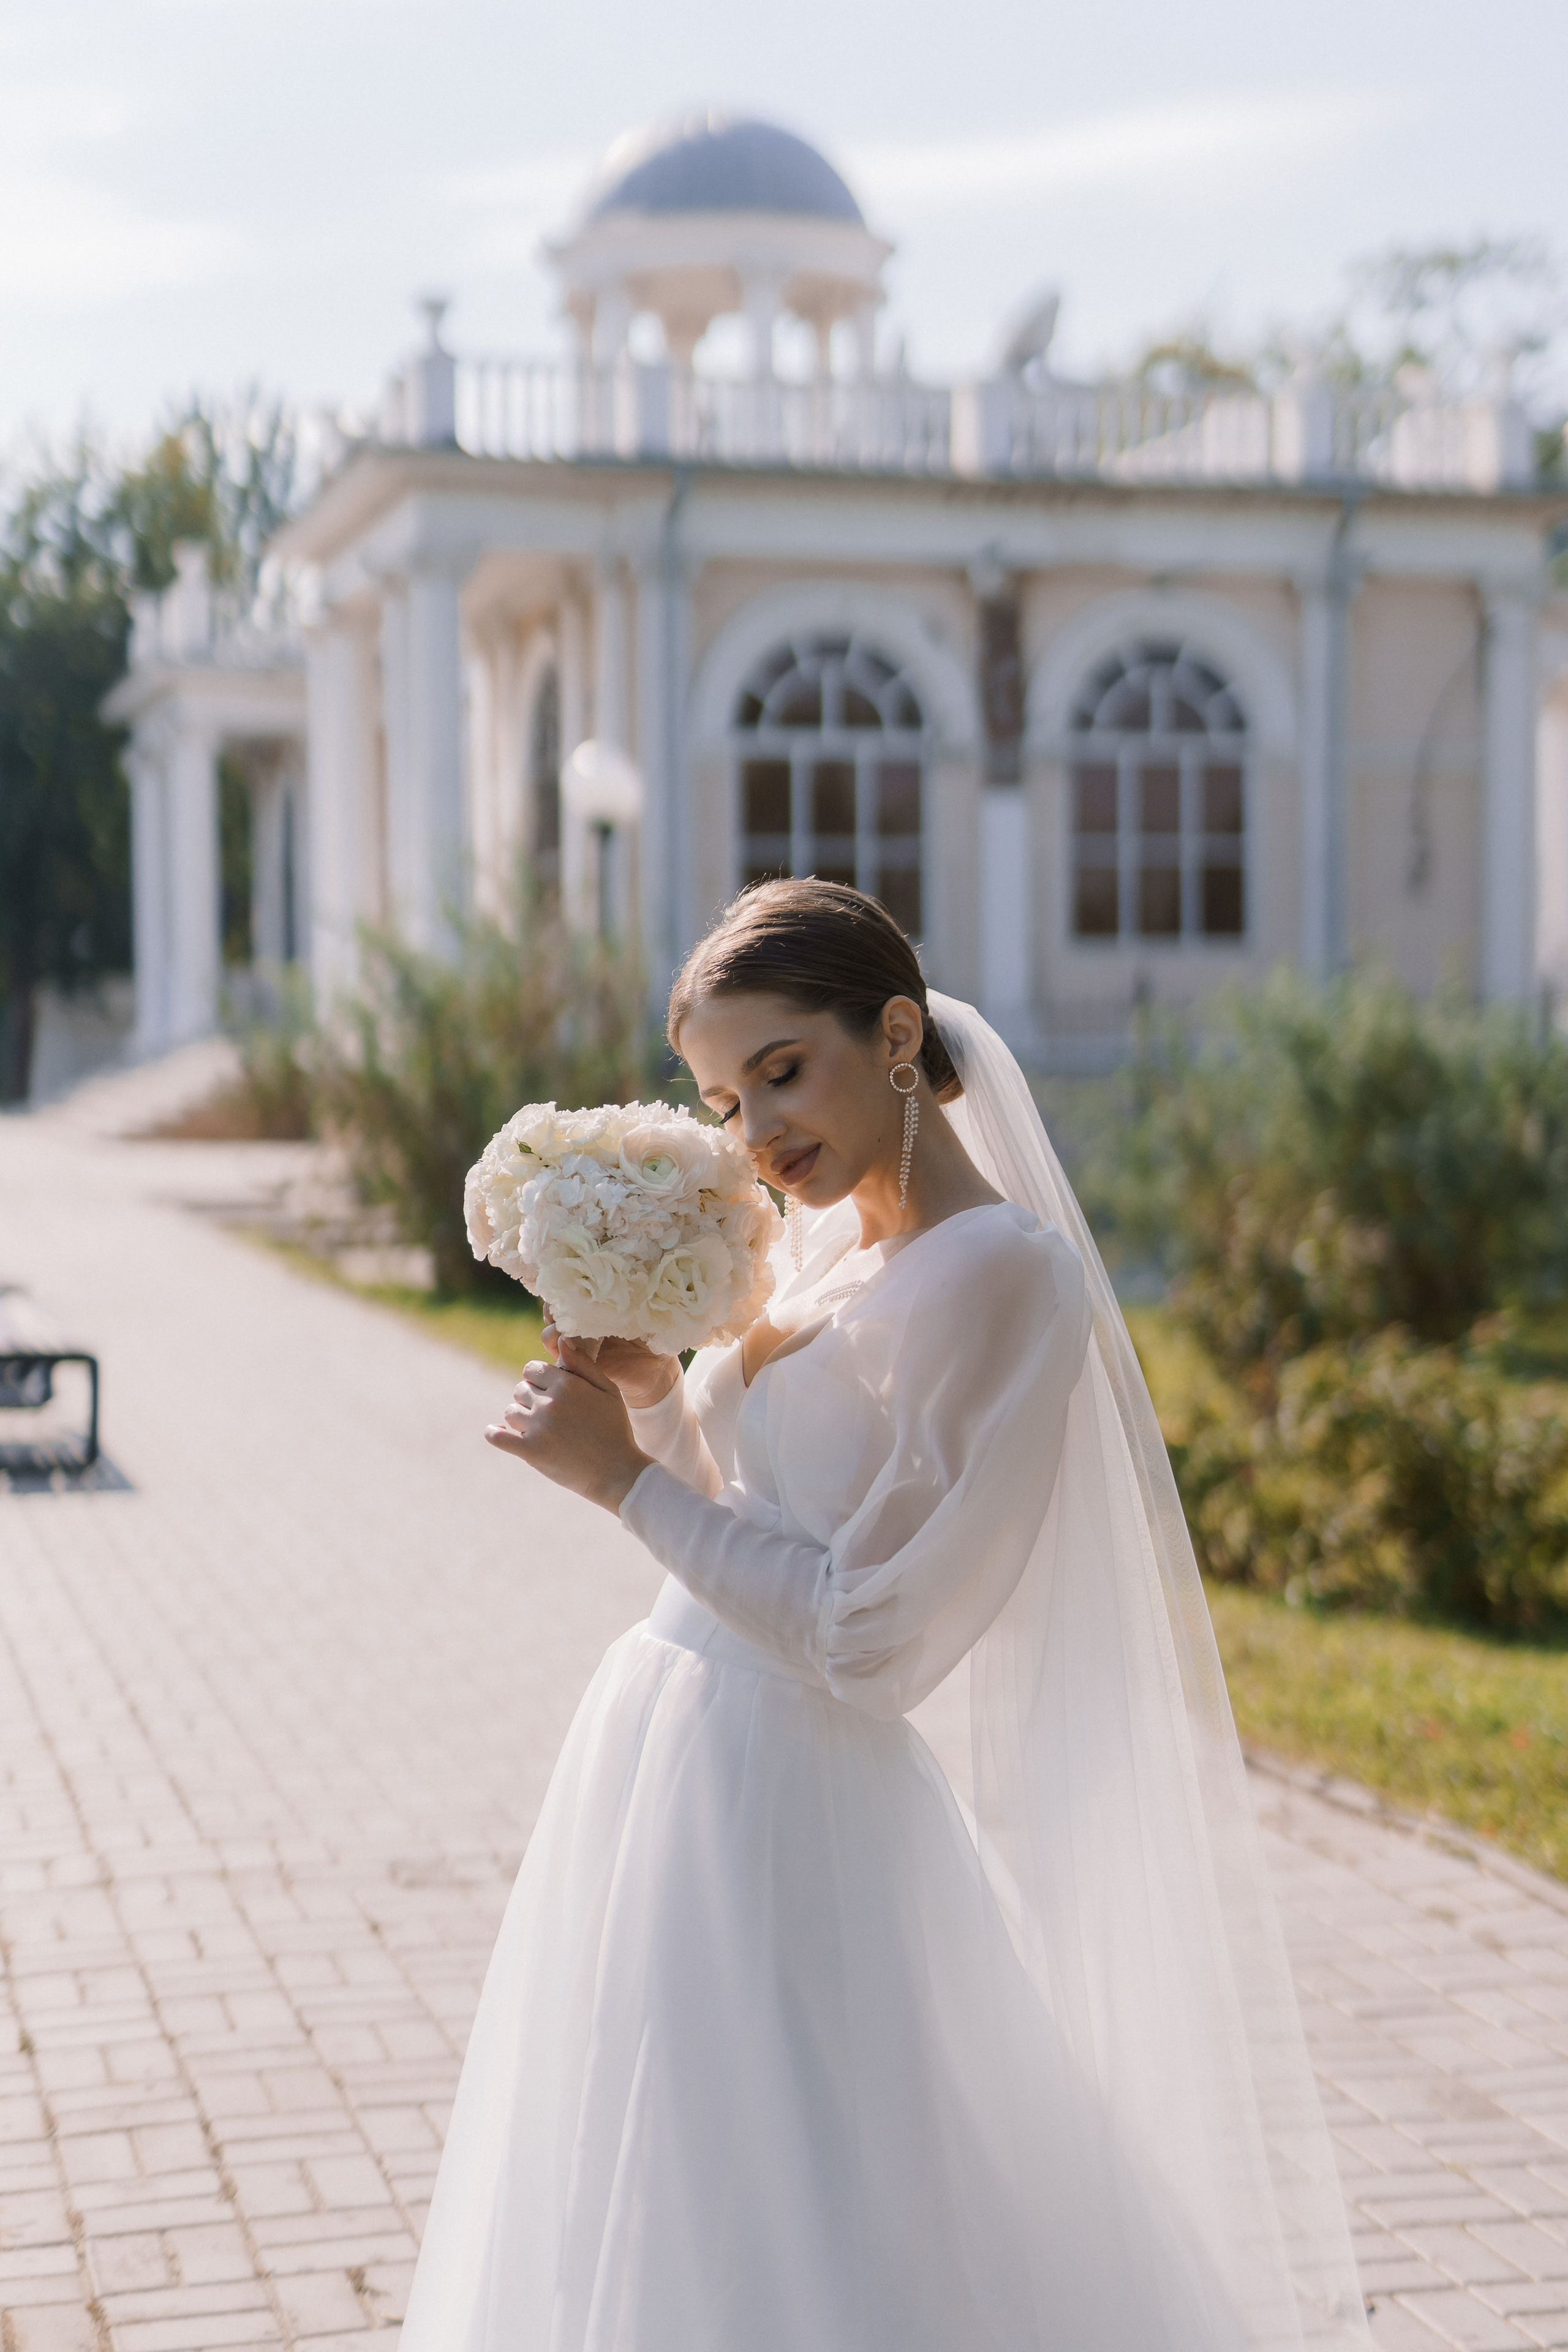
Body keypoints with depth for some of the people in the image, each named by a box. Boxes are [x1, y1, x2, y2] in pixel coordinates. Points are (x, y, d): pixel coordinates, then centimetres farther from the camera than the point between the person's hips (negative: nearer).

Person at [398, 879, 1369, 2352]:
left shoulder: (1003, 1270, -17)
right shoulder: (823, 1247, 9)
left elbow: (873, 1639, -20)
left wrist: (620, 1476, -14)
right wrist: (652, 1394, 0)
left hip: (786, 1820, -9)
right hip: (676, 1779, 9)